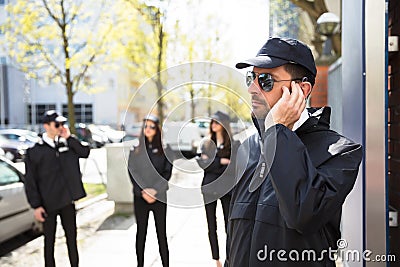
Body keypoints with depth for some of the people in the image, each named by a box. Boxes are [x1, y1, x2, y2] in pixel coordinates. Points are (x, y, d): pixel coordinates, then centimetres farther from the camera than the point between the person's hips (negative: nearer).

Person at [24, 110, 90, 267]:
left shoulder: (67, 144, 5)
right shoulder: (35, 151, -6)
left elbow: (85, 152, -7)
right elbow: (30, 181, -6)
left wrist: (69, 138, -11)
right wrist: (36, 206, -9)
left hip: (67, 201, 3)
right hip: (48, 203, -3)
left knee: (71, 236, 13)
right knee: (49, 239, 9)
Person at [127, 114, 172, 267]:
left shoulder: (164, 150, 3)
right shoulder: (135, 150, 7)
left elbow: (167, 172, -1)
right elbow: (132, 173, 1)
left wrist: (155, 190, -12)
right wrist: (142, 192, -11)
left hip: (159, 196, -1)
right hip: (140, 197, 1)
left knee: (162, 233, 2)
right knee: (141, 232, 8)